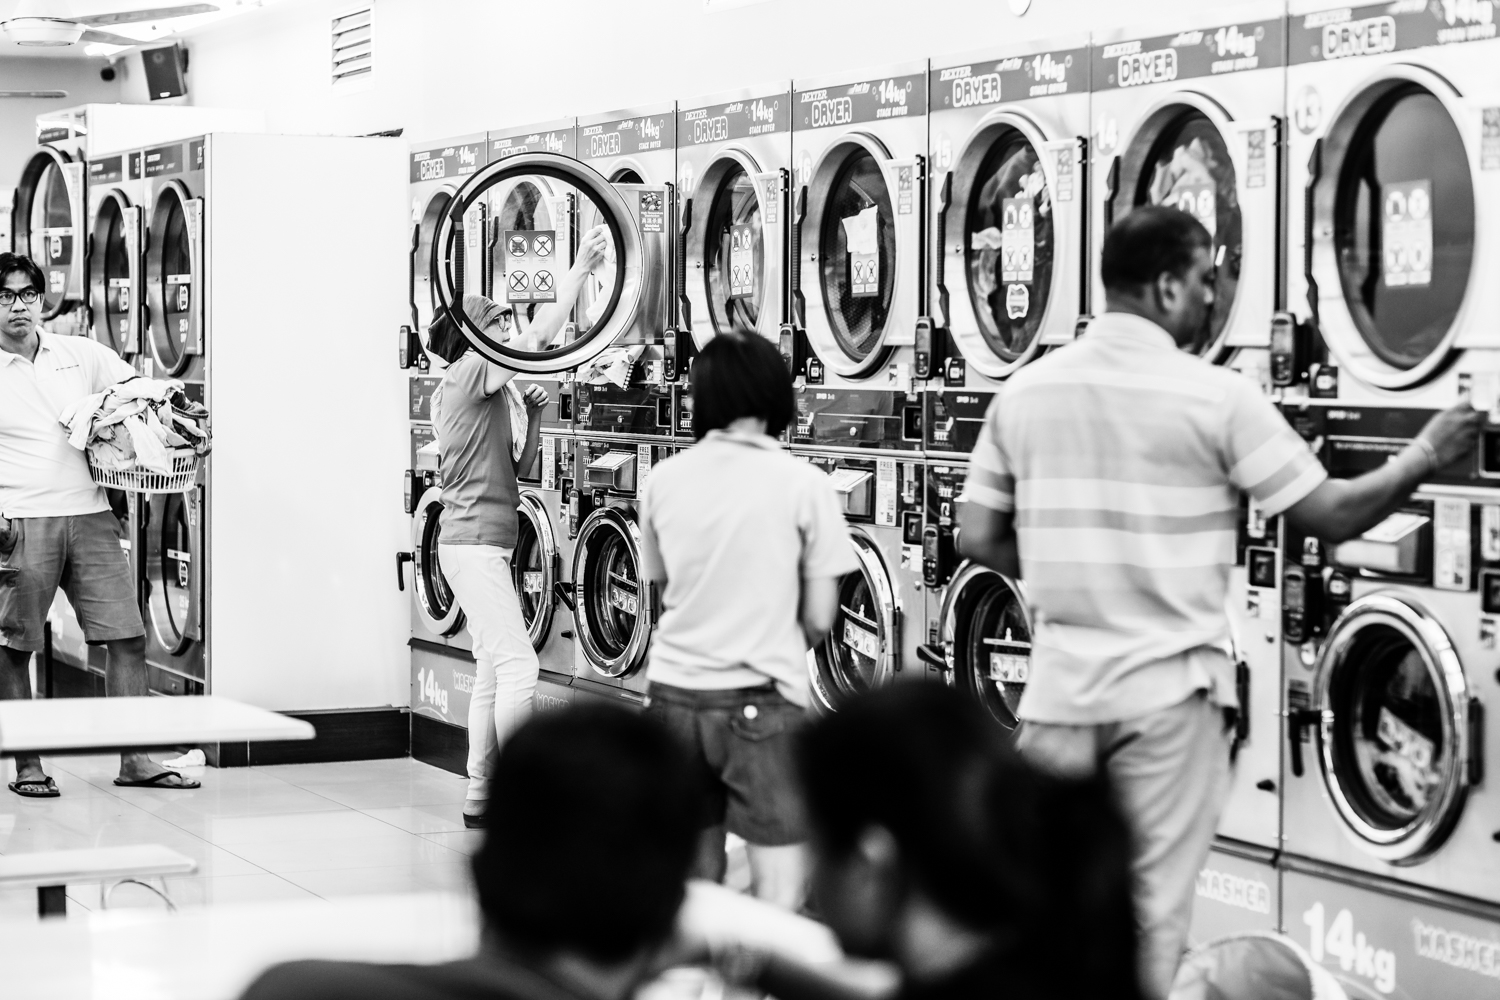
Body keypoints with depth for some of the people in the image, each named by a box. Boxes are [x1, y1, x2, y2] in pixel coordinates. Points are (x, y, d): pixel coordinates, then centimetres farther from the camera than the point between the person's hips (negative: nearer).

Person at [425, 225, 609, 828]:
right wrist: (580, 267, -15)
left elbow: (518, 463, 22)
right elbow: (544, 332, -19)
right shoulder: (473, 374, -11)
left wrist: (531, 414, 6)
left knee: (493, 671, 11)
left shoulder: (472, 390, 19)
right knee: (517, 665, -12)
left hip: (480, 543, 10)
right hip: (475, 541, -10)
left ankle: (479, 798, 14)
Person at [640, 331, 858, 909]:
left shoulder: (663, 480, 2)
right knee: (777, 894, -2)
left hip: (673, 693, 4)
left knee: (695, 878, 14)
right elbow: (819, 619, -3)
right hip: (760, 700, -4)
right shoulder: (802, 485, -7)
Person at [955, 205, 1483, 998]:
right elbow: (1333, 516, -5)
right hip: (1165, 690, -4)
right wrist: (1428, 455, 9)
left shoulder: (1024, 391, 3)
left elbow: (978, 539, 6)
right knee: (1151, 913, 4)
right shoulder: (1215, 398, -9)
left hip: (1060, 685, 4)